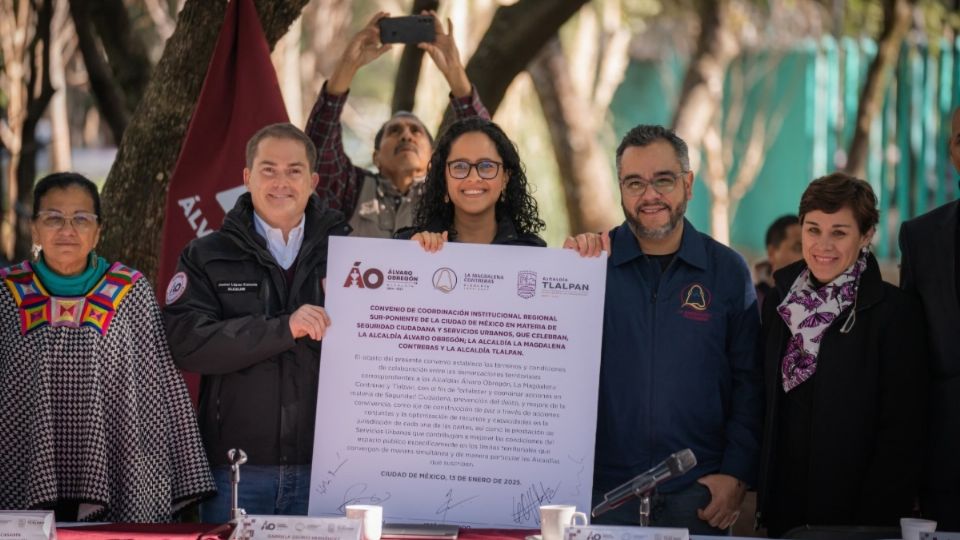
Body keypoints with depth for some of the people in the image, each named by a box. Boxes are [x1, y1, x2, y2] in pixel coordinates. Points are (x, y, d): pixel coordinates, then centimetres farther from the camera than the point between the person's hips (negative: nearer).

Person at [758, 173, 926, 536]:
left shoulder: (895, 312, -8)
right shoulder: (778, 302, 6)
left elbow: (901, 430, -10)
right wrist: (762, 495, 5)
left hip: (857, 508, -4)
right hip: (783, 505, 4)